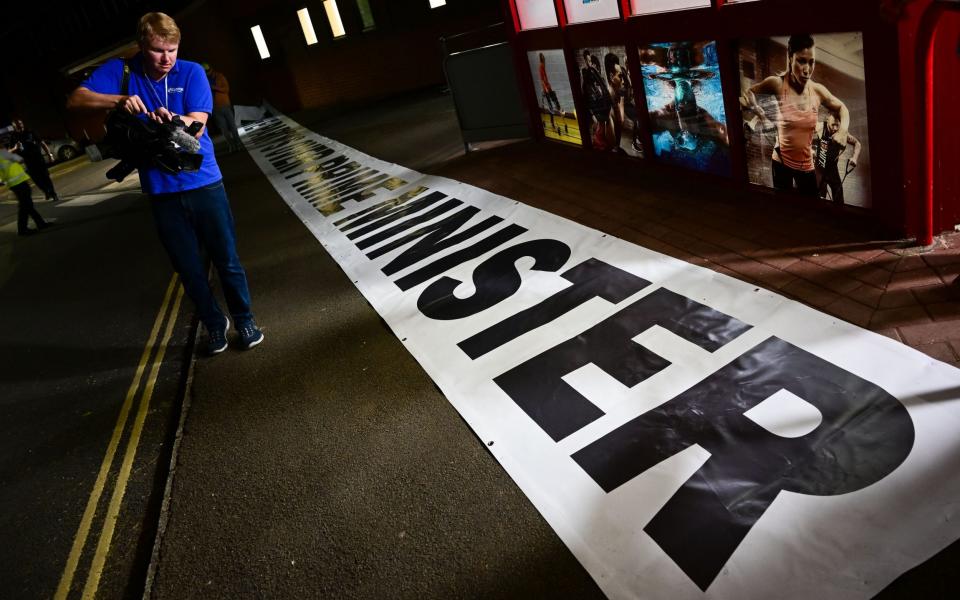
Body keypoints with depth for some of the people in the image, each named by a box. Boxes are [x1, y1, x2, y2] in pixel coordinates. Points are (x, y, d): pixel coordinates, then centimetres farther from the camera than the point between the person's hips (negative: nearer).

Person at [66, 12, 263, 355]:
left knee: (227, 259, 5)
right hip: (161, 192, 1)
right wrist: (119, 100, -25)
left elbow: (197, 125, -12)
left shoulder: (191, 72, -2)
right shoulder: (120, 71, 1)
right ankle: (214, 323, 29)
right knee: (189, 269, 10)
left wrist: (171, 120, -33)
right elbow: (75, 100, -8)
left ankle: (244, 320, 24)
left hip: (203, 183, -1)